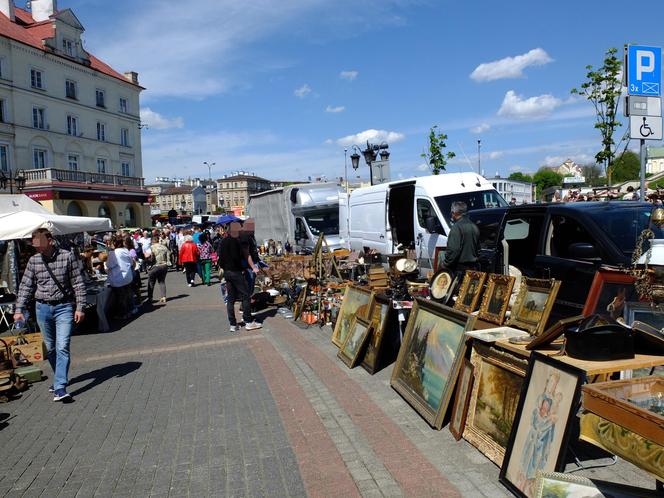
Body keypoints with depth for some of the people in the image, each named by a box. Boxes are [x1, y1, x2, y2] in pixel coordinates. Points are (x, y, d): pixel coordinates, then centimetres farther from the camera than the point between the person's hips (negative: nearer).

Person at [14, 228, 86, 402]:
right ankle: (61, 378, 31)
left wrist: (79, 307, -8)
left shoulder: (67, 256, -7)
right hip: (42, 308, 4)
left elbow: (78, 284, -4)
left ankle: (60, 387, -13)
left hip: (64, 307, -4)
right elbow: (25, 286, 8)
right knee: (50, 348, 13)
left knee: (62, 347, -12)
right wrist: (19, 310, 0)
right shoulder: (33, 260, 2)